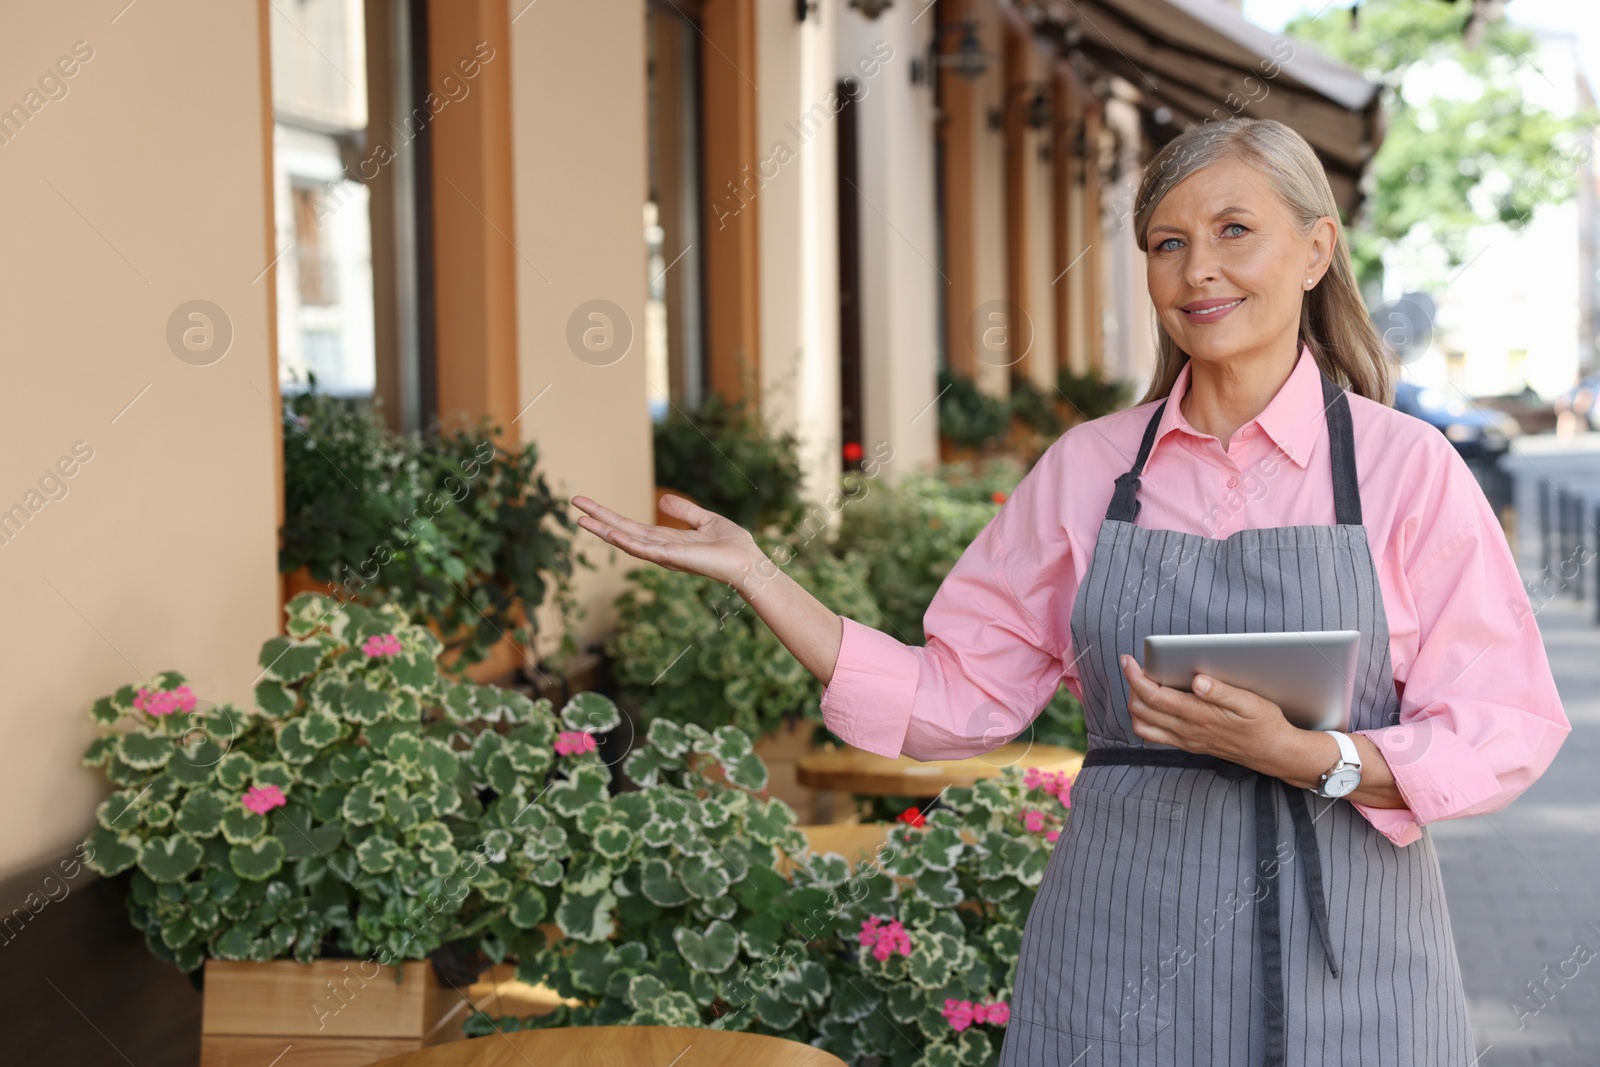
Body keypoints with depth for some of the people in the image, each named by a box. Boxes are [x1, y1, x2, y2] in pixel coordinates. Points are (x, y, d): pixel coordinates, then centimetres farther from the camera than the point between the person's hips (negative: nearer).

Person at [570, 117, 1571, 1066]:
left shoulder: (1405, 468, -4)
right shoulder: (1087, 469, 5)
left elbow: (1507, 730, -6)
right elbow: (954, 699, 5)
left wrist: (1307, 757, -20)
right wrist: (755, 573, 0)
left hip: (1345, 966, -2)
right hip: (1118, 954, 2)